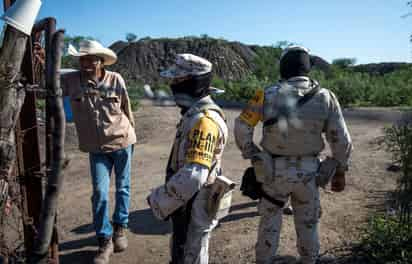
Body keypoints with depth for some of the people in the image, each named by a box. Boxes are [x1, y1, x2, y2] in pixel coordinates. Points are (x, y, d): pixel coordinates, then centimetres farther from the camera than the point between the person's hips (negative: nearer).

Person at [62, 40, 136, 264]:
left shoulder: (116, 80, -10)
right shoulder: (71, 80, -6)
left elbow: (126, 108, 1)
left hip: (122, 142, 0)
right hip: (97, 148, 1)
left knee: (123, 188, 13)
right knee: (99, 193, -1)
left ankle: (120, 228, 35)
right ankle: (105, 240, 16)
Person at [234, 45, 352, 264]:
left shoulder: (269, 95, -12)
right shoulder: (325, 98, -8)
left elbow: (242, 126, -9)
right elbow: (341, 140, -6)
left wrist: (251, 154, 4)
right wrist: (340, 172, 6)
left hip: (274, 172, -1)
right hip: (308, 173, 1)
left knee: (269, 222, 17)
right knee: (307, 224, 20)